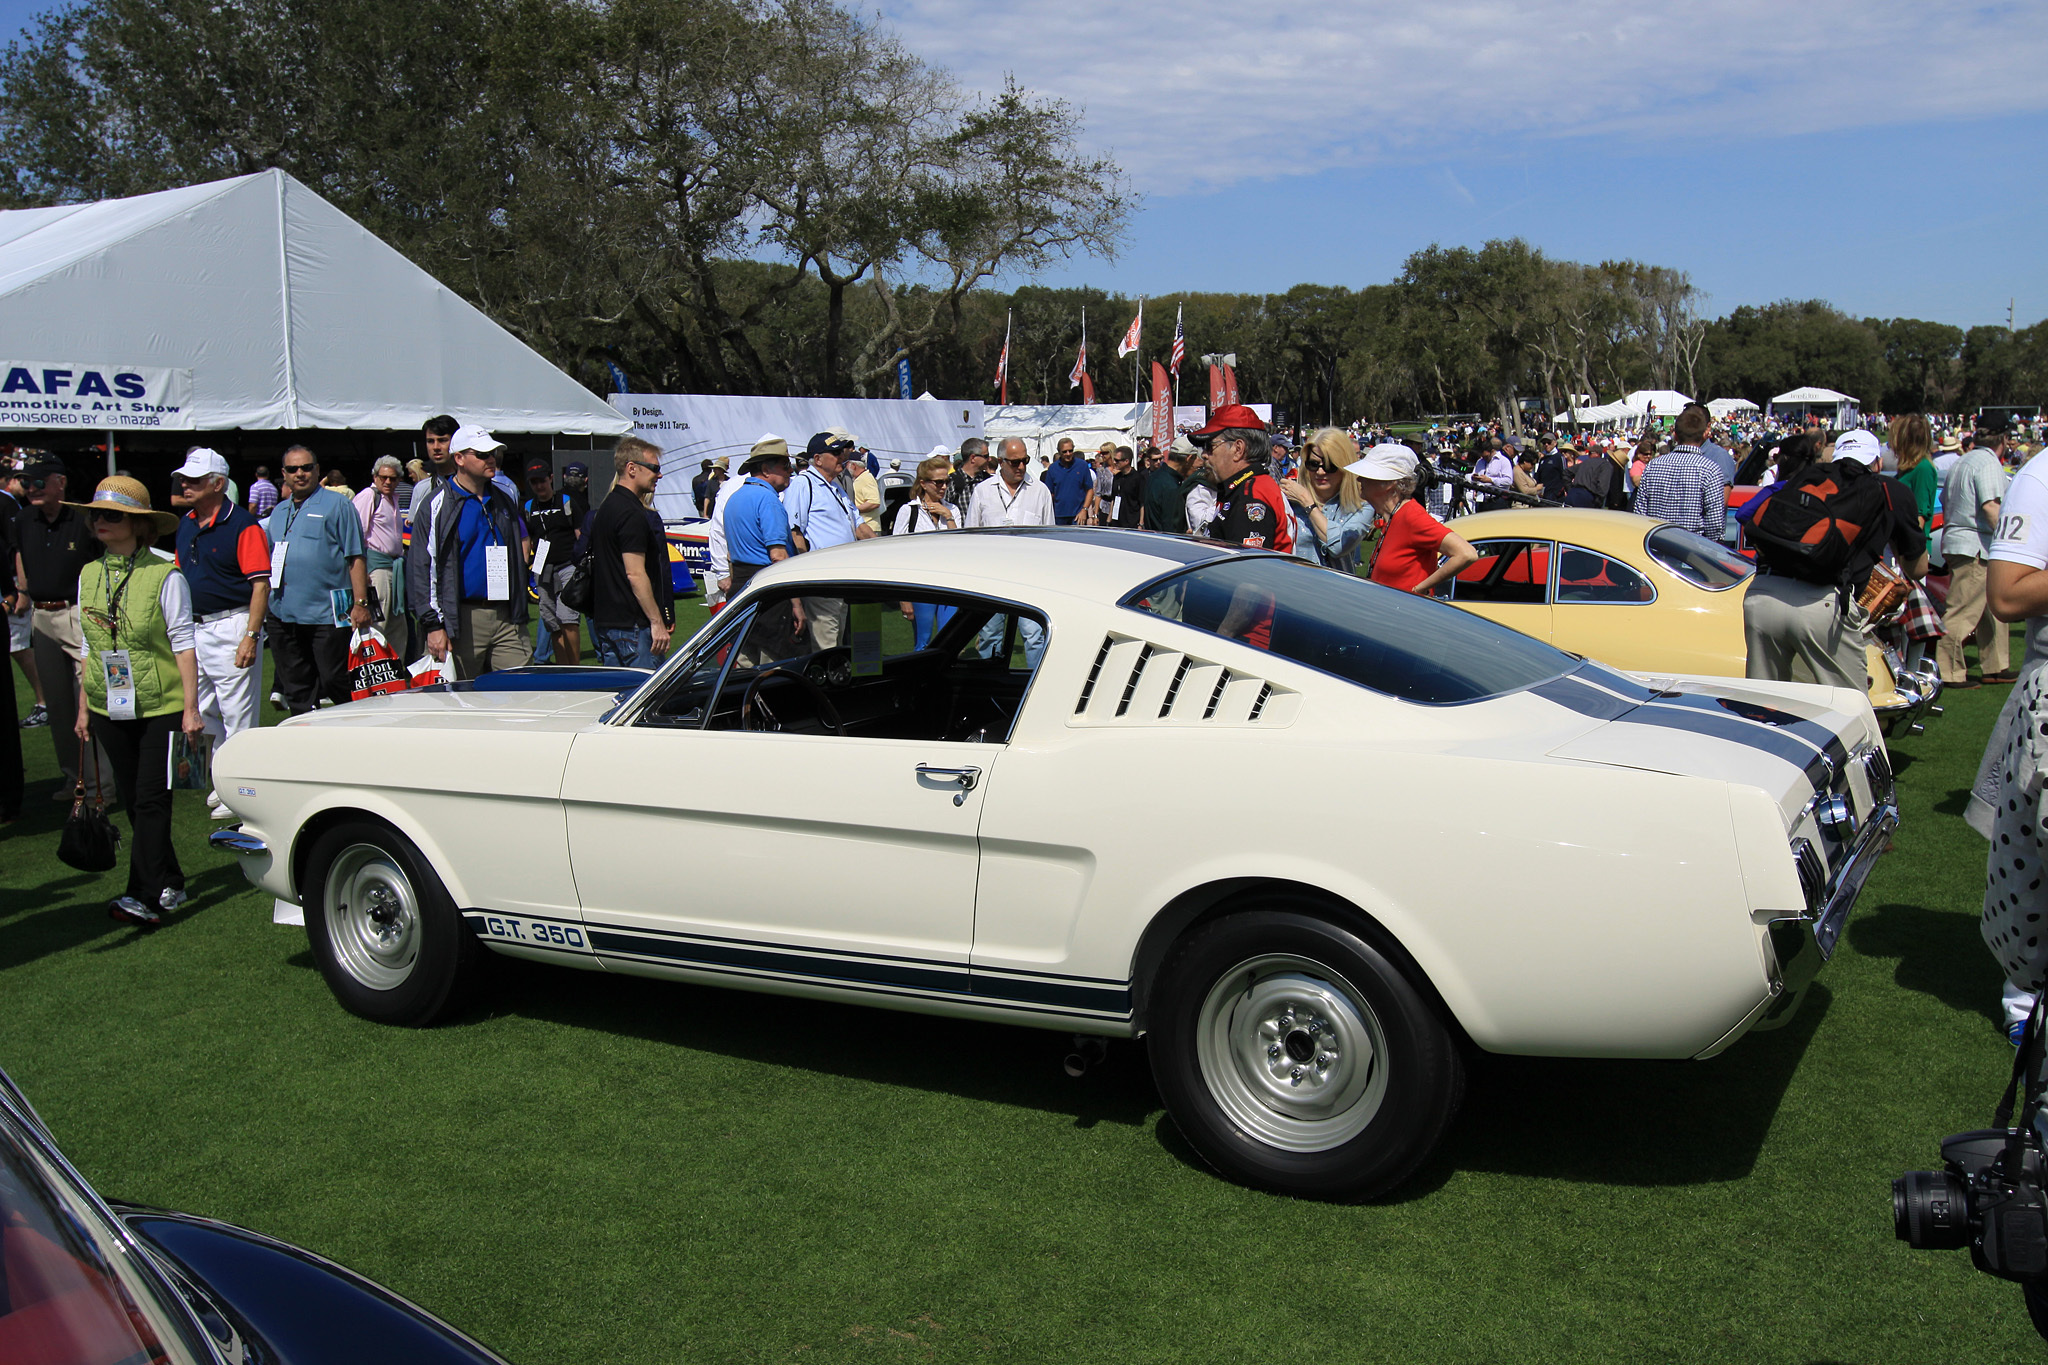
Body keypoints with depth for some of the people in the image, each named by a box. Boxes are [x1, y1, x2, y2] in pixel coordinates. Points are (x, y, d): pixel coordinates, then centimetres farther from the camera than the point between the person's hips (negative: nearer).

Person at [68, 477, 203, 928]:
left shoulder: (164, 576, -9)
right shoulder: (89, 575, 7)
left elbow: (182, 643, -7)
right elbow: (88, 646, 14)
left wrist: (191, 708, -10)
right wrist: (83, 708, 14)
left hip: (161, 706, -6)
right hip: (109, 708, 6)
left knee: (151, 799, -7)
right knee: (131, 799, 9)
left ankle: (146, 896, -7)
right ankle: (170, 885, 20)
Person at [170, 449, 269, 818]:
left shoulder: (243, 525, -13)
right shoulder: (186, 524, 11)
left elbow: (261, 584, -17)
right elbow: (181, 576, 20)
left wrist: (251, 636, -22)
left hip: (232, 626, -9)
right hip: (194, 628, 9)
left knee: (237, 715, -2)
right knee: (205, 712, 16)